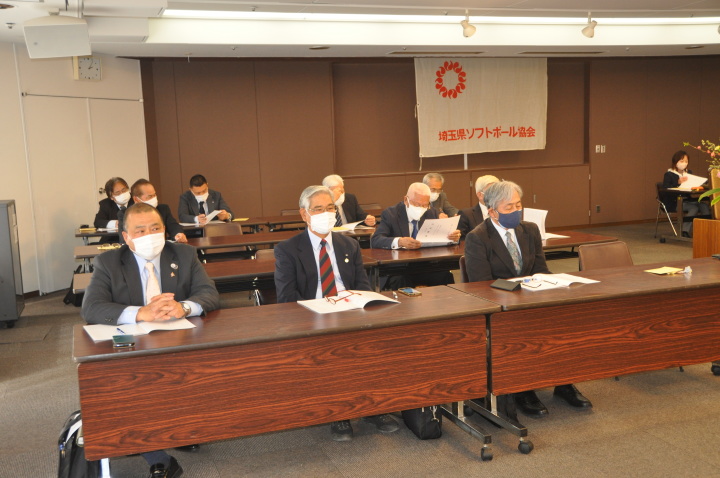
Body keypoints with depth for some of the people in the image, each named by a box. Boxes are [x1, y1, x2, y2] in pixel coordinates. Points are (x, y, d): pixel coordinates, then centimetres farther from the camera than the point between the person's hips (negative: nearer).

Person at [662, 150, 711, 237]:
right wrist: (678, 183, -25)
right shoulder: (668, 174, -1)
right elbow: (665, 189, -13)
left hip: (688, 200, 6)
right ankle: (685, 231, -26)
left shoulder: (689, 173, 21)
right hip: (675, 202, -6)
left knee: (704, 206, -22)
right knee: (694, 208, -30)